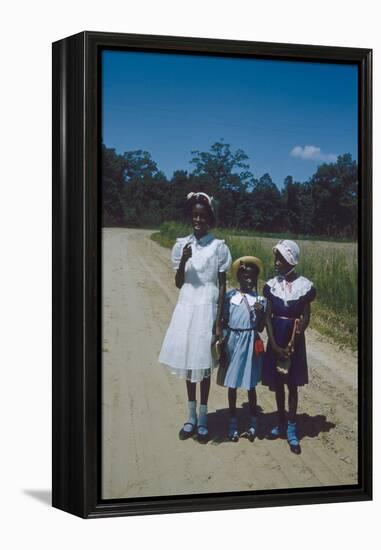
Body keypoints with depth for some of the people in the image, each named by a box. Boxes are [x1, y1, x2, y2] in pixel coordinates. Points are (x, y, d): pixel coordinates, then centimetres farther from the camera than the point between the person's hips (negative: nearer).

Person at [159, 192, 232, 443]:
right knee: (187, 360, 9)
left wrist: (219, 321, -9)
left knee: (203, 362, 4)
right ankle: (191, 417, 22)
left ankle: (203, 418, 17)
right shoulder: (182, 244, 3)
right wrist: (183, 261, -15)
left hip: (207, 308, -3)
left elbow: (223, 285, -4)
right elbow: (178, 283, 4)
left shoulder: (218, 246, -5)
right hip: (186, 307, 3)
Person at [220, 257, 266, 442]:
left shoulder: (259, 300, -1)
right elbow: (224, 322, 4)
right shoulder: (230, 296, -3)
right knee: (231, 384, 7)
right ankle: (233, 423, 20)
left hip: (250, 343, 0)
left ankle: (253, 423, 20)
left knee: (250, 385, 8)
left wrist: (260, 313, -17)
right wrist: (222, 342, -1)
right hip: (232, 341, 0)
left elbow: (260, 328, 1)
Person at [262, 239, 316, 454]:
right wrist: (274, 345, -10)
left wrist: (292, 344, -12)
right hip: (275, 340, 2)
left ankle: (292, 430, 8)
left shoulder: (304, 286, -7)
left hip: (295, 340, -2)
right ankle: (281, 423, 25)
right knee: (277, 383, 10)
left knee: (292, 384, 3)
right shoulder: (272, 285, -1)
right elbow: (268, 317, -2)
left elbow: (305, 318, -6)